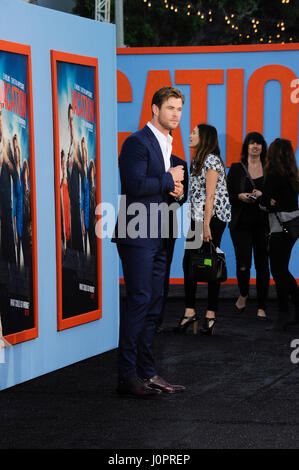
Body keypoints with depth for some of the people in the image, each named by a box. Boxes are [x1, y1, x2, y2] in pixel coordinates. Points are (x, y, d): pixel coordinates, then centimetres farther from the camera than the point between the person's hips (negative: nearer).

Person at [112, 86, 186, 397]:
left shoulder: (167, 145, 19)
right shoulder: (137, 142, -10)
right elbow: (135, 185, -21)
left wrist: (175, 189, 8)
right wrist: (169, 179, -10)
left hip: (158, 237, 9)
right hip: (137, 235, -9)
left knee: (153, 305, 9)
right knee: (139, 301, -11)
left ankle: (147, 373, 14)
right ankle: (127, 376, -8)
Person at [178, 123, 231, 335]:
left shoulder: (211, 160, -11)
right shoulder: (197, 160, 17)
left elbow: (211, 195, -16)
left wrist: (206, 225, -19)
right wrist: (196, 223, 14)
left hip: (213, 218, -9)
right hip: (198, 218, 9)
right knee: (188, 262, 3)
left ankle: (211, 314, 0)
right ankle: (190, 311, 5)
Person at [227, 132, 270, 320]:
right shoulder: (236, 169, 6)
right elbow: (228, 195, 6)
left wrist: (262, 194, -11)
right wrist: (240, 196, -14)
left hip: (262, 223, 1)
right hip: (241, 222, -1)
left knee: (262, 265, 0)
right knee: (243, 264, -9)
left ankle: (262, 307, 8)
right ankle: (243, 294, 21)